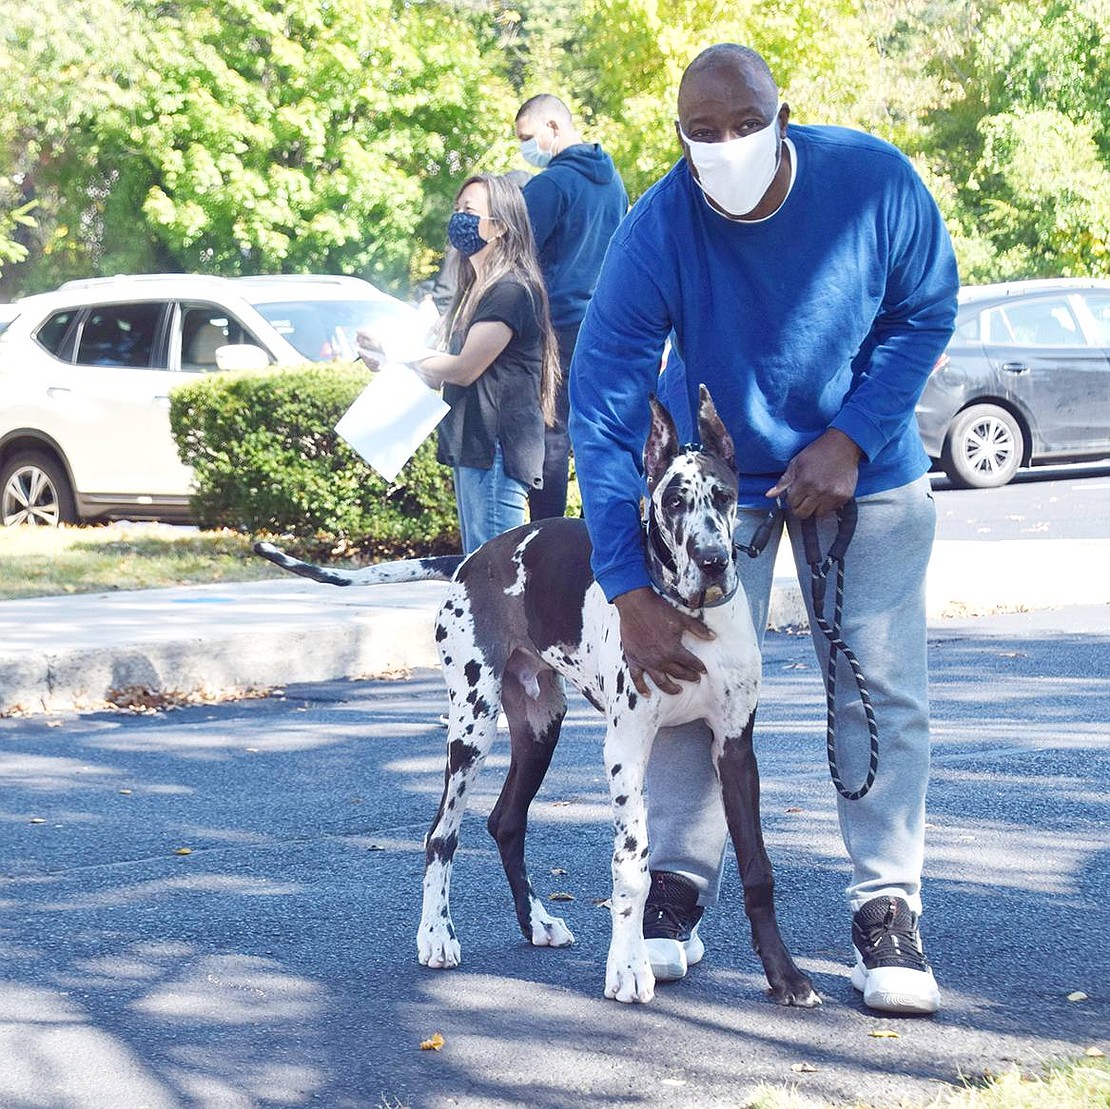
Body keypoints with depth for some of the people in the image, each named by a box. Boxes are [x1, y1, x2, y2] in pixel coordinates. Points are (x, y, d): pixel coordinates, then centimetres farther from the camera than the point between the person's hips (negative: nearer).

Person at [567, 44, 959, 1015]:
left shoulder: (876, 181, -25)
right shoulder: (655, 235, -28)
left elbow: (925, 311, -7)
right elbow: (603, 416, -27)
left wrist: (849, 442, -19)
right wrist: (630, 598, -32)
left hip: (865, 468, 0)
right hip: (714, 474, 0)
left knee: (882, 687, -6)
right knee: (687, 665, -6)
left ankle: (888, 914, 1)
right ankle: (678, 895, 7)